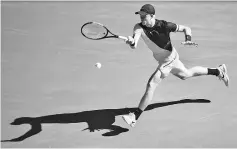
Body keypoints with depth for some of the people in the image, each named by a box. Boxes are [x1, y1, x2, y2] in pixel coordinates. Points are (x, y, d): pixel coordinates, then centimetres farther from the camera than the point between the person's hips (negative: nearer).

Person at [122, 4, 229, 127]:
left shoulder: (164, 26, -26)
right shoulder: (139, 27, -17)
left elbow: (186, 28, -13)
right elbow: (134, 45, -35)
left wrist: (188, 39, -33)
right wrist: (132, 42, -59)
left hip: (168, 60, -7)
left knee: (151, 86, -16)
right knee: (186, 74, 30)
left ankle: (135, 117, -10)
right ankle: (218, 71, 49)